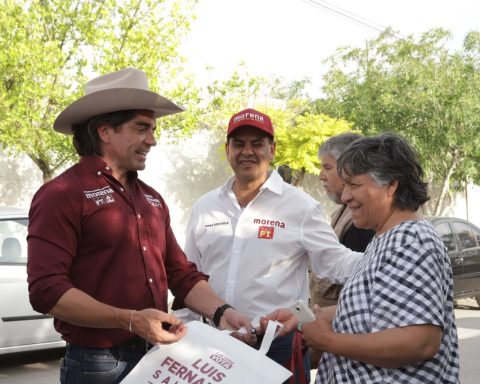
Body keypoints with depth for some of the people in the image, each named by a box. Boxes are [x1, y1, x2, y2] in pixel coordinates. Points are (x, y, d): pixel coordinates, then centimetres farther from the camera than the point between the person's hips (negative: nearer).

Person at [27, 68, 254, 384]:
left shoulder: (151, 198, 13)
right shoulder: (62, 195, -10)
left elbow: (181, 273, 15)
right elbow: (47, 290, -18)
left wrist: (221, 312, -2)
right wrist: (130, 320, -23)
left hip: (157, 358, 7)